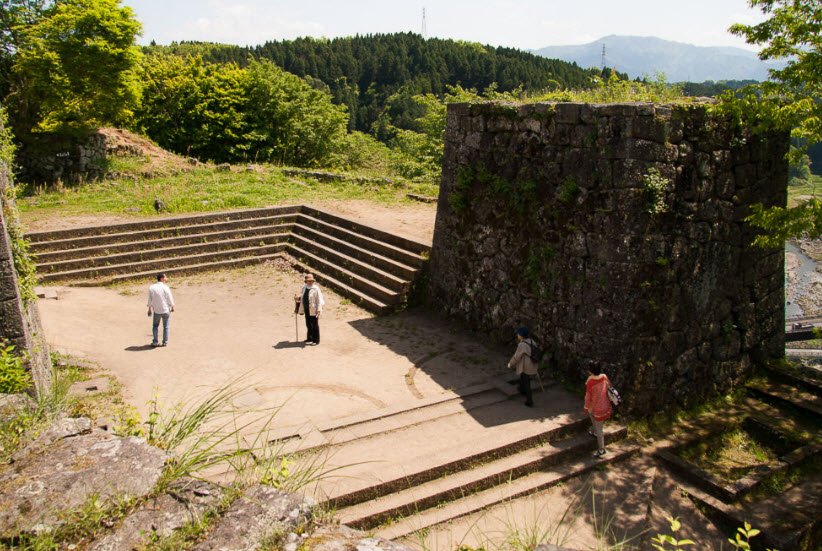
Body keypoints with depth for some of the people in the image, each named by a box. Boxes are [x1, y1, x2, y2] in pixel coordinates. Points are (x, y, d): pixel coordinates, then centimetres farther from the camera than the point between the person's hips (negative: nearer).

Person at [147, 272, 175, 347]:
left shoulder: (151, 288, -5)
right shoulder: (165, 287, -14)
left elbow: (150, 300, 1)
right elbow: (170, 299, -10)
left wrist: (150, 309, 13)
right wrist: (172, 307, 6)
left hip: (156, 311, 2)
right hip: (166, 310, -2)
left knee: (155, 326, 18)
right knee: (166, 327, 9)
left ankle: (155, 342, 16)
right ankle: (165, 342, 14)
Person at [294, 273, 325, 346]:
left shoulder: (316, 289, -14)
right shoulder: (304, 287, 7)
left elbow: (319, 300, -14)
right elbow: (301, 295, 23)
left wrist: (318, 310, -19)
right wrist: (297, 298, 2)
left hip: (313, 310, -7)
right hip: (306, 309, 7)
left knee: (314, 325, 4)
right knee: (308, 325, 18)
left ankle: (316, 340, 15)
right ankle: (309, 338, 33)